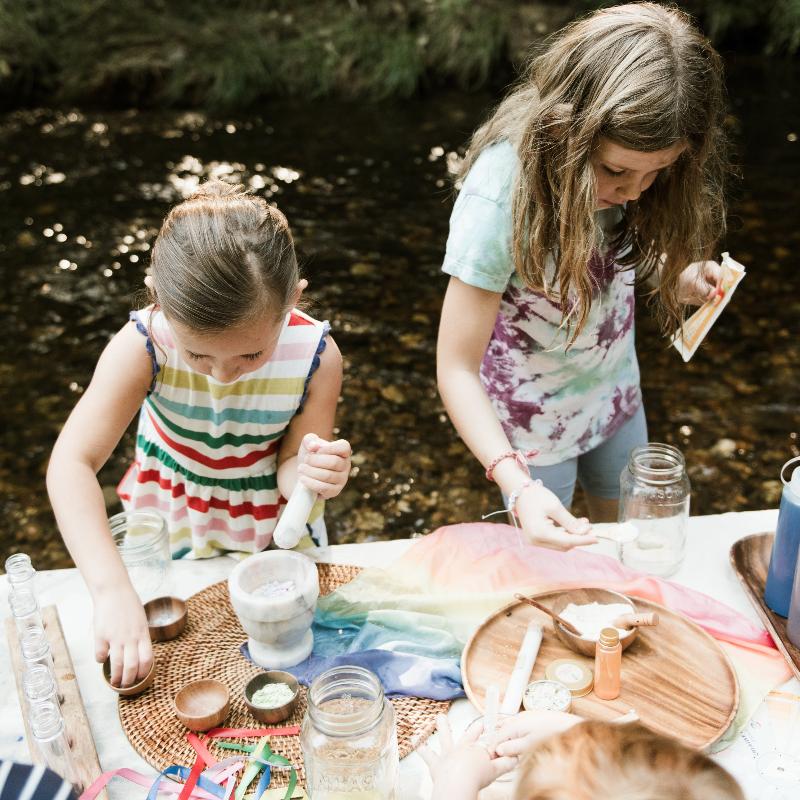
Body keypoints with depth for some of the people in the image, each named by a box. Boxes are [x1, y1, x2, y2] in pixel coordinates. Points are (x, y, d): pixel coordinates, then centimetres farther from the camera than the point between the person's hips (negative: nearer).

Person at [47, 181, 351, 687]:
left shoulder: (315, 354, -28)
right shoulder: (142, 346, -32)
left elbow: (288, 469, -19)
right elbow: (72, 463, -38)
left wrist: (309, 474, -45)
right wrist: (114, 591, -49)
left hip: (272, 536, 0)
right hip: (169, 535, 0)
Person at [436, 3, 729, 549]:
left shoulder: (636, 158, -19)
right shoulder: (501, 190, -36)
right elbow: (456, 366, -32)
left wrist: (677, 277, -18)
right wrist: (517, 485, -45)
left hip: (615, 387, 5)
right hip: (534, 414, -5)